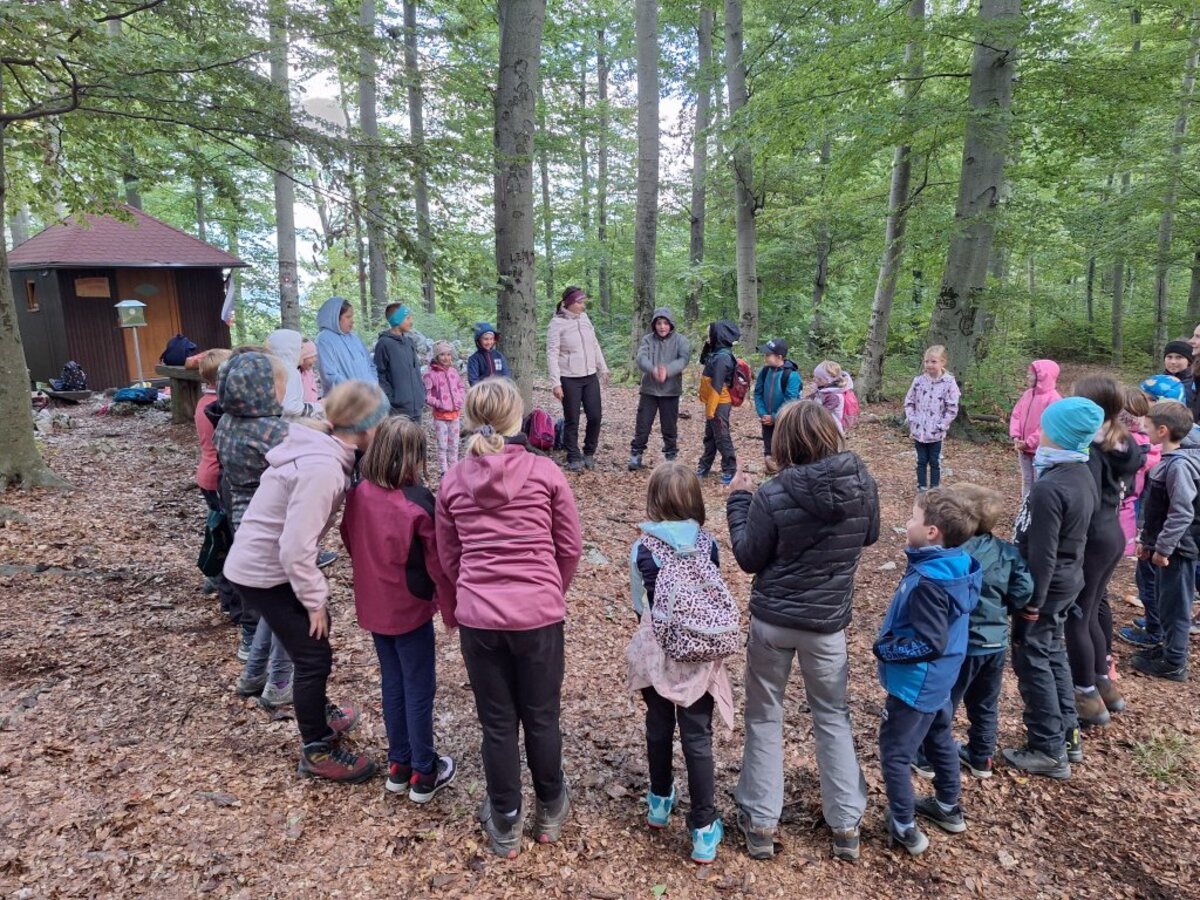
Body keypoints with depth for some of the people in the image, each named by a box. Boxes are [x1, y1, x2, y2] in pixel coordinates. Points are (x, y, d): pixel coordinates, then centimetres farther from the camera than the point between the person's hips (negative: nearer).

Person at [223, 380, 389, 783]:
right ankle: (317, 752, 20)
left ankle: (319, 713, 47)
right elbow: (296, 548, -29)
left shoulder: (322, 449, 0)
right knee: (314, 655, 2)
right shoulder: (321, 467, -30)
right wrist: (315, 599, -16)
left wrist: (315, 595, 12)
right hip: (263, 571, -9)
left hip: (265, 560, 9)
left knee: (312, 646, 24)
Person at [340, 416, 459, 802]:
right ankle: (423, 774, 22)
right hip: (409, 610, -6)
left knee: (393, 685, 19)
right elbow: (438, 564, -17)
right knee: (419, 691, 9)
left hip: (373, 607, 6)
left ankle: (398, 765, 32)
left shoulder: (358, 494, -7)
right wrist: (451, 610, -4)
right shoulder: (418, 504, -23)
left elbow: (350, 540, 9)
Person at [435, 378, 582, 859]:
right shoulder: (544, 471, -6)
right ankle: (550, 810, 39)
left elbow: (448, 557, 8)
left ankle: (505, 825, 33)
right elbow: (570, 547, 2)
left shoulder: (453, 481, 0)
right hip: (539, 612, -1)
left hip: (477, 616, 2)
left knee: (496, 723, 16)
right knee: (541, 717, 18)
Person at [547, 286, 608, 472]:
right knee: (572, 421, 3)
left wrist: (603, 369, 16)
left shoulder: (584, 318, 7)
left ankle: (589, 453, 23)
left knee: (595, 416, 4)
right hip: (569, 379, -5)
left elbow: (595, 345, 15)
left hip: (590, 377, 5)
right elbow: (552, 354, -12)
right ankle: (574, 458, 16)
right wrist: (556, 383, -17)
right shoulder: (557, 323, -10)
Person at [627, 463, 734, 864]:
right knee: (698, 738, 8)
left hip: (657, 655, 0)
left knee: (659, 728, 20)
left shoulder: (643, 549, -12)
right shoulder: (709, 545, -8)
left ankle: (660, 801, 40)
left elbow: (639, 605, -1)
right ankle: (704, 829, 14)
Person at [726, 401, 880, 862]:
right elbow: (869, 537, 9)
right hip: (827, 623, 2)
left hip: (771, 620, -2)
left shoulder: (772, 495, -20)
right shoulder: (862, 485, -9)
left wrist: (738, 502, 1)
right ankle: (846, 825, 28)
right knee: (833, 717, 21)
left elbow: (749, 559, -8)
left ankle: (761, 823, 24)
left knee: (764, 717, 16)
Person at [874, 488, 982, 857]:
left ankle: (904, 827, 20)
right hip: (940, 679, 9)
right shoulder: (957, 567, -3)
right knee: (940, 740, 26)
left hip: (917, 683, -9)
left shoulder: (928, 581, -32)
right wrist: (893, 640, 12)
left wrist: (885, 648, -18)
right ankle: (948, 808, 45)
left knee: (894, 752, 7)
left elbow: (930, 644, -30)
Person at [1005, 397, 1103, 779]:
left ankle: (1049, 750, 13)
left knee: (1032, 663, 4)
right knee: (1054, 656, 21)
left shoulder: (1049, 488, -27)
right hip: (1068, 582, 9)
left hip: (1045, 588, -9)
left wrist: (1031, 602, -17)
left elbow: (1041, 554, -25)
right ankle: (1067, 735, 33)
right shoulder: (1084, 476, 3)